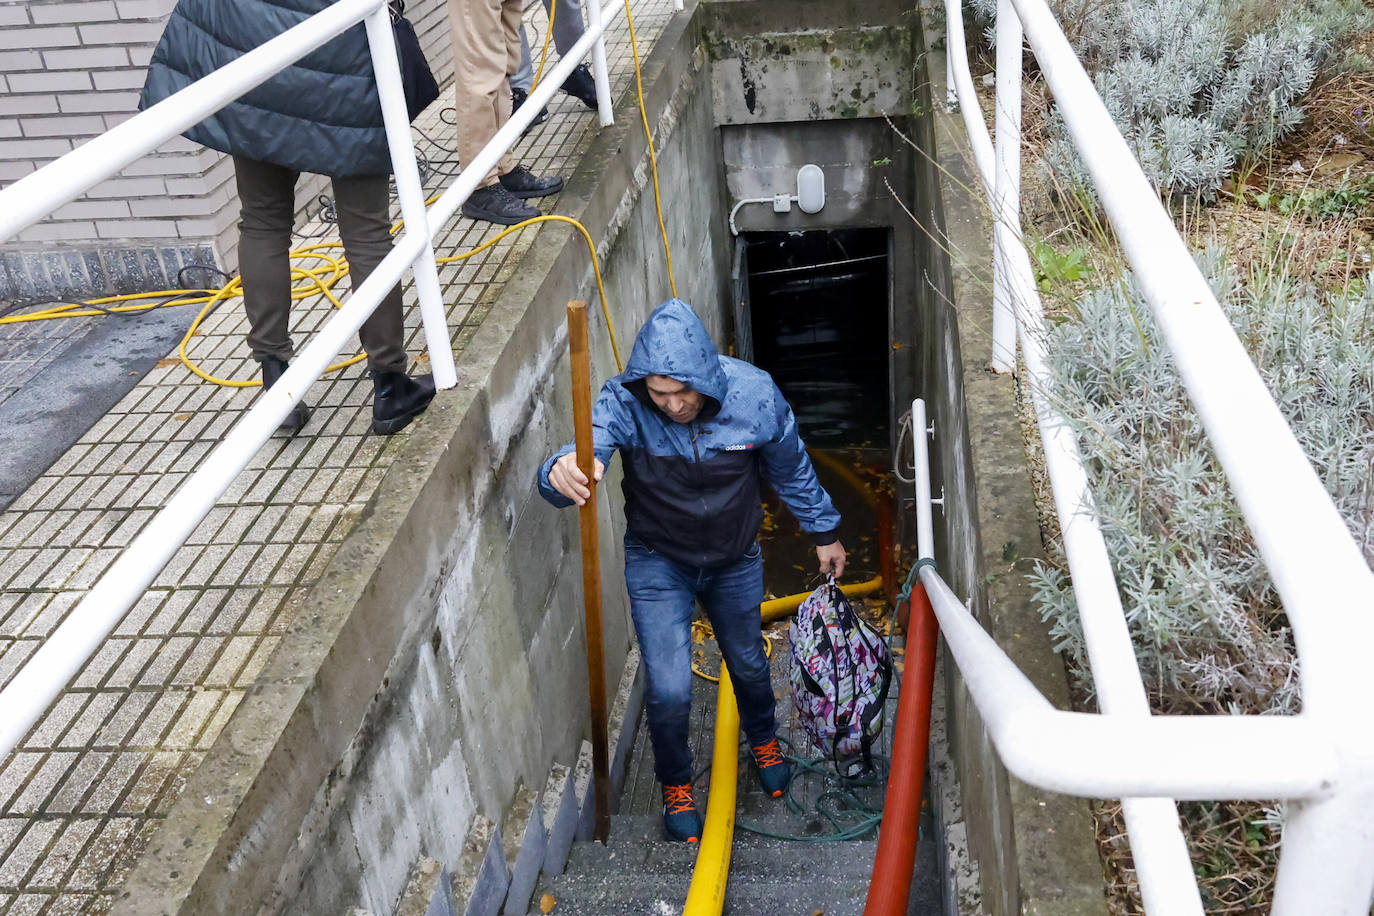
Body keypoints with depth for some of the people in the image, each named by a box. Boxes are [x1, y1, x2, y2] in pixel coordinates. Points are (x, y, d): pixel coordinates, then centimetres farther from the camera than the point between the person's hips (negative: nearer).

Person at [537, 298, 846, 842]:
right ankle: (676, 786, 28)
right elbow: (585, 454, -44)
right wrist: (562, 473, -69)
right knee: (669, 690, -4)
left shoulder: (753, 393, -23)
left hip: (735, 561, 2)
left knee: (749, 664, 22)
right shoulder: (623, 403, -28)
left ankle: (763, 741, 57)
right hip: (657, 564, -2)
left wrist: (823, 532, 7)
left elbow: (792, 469, -5)